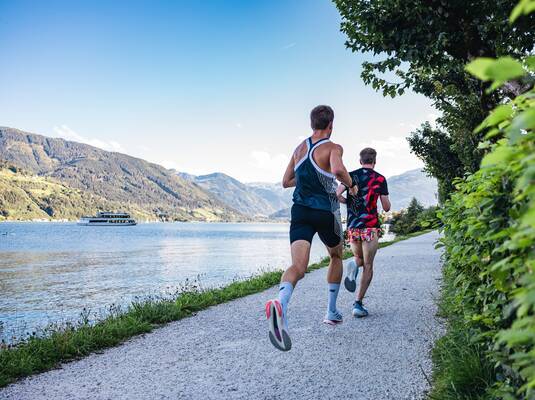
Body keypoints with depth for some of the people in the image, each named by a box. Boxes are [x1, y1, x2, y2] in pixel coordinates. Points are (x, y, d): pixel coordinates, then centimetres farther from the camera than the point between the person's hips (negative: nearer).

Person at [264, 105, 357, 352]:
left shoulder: (299, 148, 13)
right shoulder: (333, 148, -4)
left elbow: (286, 182, 19)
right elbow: (338, 169, -27)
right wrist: (351, 185, -7)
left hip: (300, 212, 3)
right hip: (325, 213, -3)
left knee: (298, 267, -12)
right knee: (336, 257, 24)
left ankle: (281, 304, -44)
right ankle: (332, 311, 30)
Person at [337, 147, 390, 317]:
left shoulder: (351, 175, 6)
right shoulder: (380, 179, 1)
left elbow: (337, 196, -6)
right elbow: (386, 208, 3)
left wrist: (351, 202, 12)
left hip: (352, 227, 3)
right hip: (370, 227, -3)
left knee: (359, 258, 24)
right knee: (368, 266, 3)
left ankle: (354, 266, -12)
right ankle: (358, 304, -5)